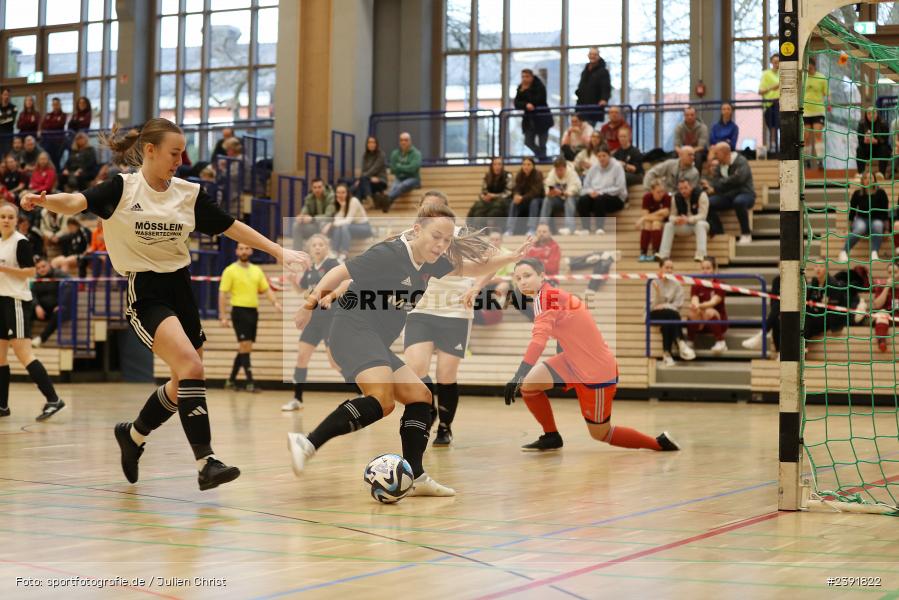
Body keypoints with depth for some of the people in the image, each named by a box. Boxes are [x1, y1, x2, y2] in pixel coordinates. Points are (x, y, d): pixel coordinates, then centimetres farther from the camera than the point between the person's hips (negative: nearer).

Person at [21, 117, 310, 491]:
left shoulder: (189, 193, 5)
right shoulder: (122, 188, -8)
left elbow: (232, 228, 8)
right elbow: (77, 202, -23)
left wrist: (278, 251, 1)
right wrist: (45, 200, -45)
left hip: (180, 288, 6)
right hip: (145, 294, -6)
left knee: (184, 384, 10)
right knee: (191, 366, -24)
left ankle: (132, 435, 36)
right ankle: (206, 462, -24)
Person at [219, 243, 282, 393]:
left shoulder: (257, 270, 13)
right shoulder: (230, 270, -3)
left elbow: (266, 289, 12)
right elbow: (223, 294, -6)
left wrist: (275, 303, -8)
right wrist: (223, 316, -12)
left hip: (253, 312, 6)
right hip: (240, 311, -6)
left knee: (245, 349, 10)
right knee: (245, 347, -12)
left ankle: (231, 380, 22)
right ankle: (250, 383, -12)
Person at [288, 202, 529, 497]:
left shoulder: (430, 263, 11)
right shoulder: (390, 254, -14)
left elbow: (472, 269, 20)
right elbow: (341, 272, -11)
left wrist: (509, 258, 5)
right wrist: (312, 302, -14)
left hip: (375, 343, 10)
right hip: (354, 330, -10)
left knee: (419, 396, 9)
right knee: (382, 399, -30)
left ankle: (415, 477, 10)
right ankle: (307, 444, -35)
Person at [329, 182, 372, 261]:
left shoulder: (353, 201, -20)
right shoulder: (338, 202, -1)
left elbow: (348, 220, -26)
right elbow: (338, 219, -15)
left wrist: (334, 224, -36)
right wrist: (342, 206, -25)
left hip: (364, 228, -6)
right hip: (351, 227, 6)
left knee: (344, 227, -34)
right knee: (336, 227, -25)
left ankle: (343, 255, -39)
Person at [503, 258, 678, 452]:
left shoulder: (545, 296, -21)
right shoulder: (553, 295, 5)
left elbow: (540, 337, -35)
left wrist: (517, 376, -43)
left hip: (597, 370, -8)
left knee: (601, 434, 7)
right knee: (528, 384, -3)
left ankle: (660, 443, 22)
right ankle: (551, 438, 15)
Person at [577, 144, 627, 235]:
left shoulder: (617, 167, -3)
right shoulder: (594, 168, 12)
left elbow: (619, 188, -12)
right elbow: (585, 187, 9)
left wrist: (601, 192, -18)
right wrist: (591, 192, -15)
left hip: (615, 198, -4)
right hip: (595, 196, 4)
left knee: (599, 199, -37)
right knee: (582, 200, -27)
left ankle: (600, 228, -37)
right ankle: (585, 228, -32)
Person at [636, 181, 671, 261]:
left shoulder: (667, 197, -20)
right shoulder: (647, 197, -14)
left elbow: (665, 214, -24)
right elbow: (645, 215, -17)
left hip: (663, 222, -2)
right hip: (649, 220, 2)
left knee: (656, 223, -32)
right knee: (647, 224, -31)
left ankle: (655, 254, -29)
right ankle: (643, 254, -28)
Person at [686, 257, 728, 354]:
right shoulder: (696, 286, -1)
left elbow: (713, 302, -27)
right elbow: (694, 301, -19)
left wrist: (700, 306, -48)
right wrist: (695, 307, -46)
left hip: (717, 321, -2)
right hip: (700, 323, 2)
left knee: (709, 312, -35)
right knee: (693, 312, -31)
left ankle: (721, 342, -21)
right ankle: (689, 342, -16)